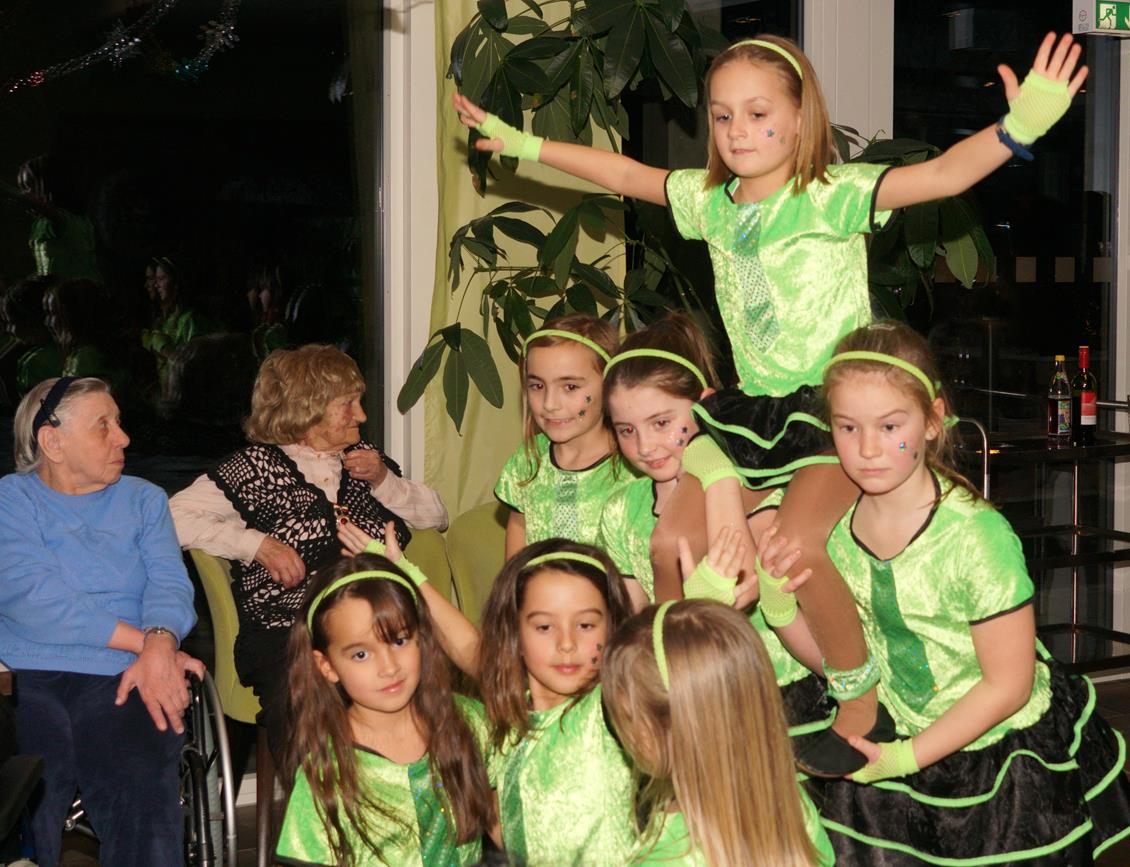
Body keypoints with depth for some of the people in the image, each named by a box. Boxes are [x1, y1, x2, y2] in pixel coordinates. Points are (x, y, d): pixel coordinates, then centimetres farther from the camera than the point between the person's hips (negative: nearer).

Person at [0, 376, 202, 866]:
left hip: (123, 681, 2)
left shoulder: (143, 499, 22)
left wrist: (160, 642, -17)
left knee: (144, 797, -29)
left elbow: (169, 582, 6)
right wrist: (144, 641, -11)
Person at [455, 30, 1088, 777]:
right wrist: (525, 145, 25)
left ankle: (862, 704, -8)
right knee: (672, 540, -3)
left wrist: (1020, 126, -43)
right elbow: (625, 174, 20)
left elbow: (943, 175, -26)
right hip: (751, 406, 7)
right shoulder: (710, 202, 6)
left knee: (797, 539, -29)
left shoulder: (833, 195, -13)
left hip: (832, 400, -7)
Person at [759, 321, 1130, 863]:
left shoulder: (975, 534, -25)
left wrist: (908, 758, -17)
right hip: (896, 746, 4)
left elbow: (1008, 685, -19)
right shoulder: (835, 525, -10)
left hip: (1011, 759, -4)